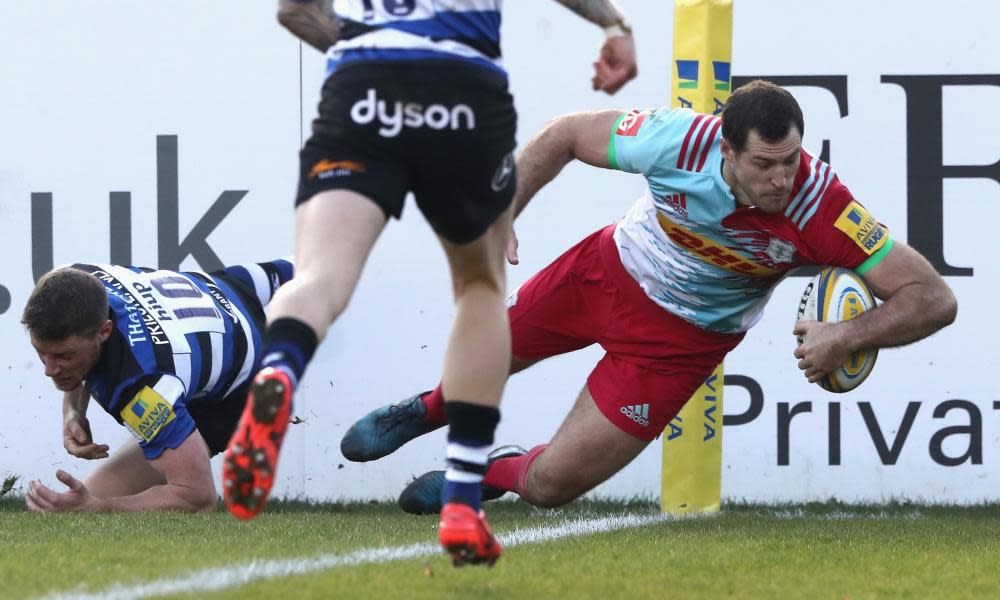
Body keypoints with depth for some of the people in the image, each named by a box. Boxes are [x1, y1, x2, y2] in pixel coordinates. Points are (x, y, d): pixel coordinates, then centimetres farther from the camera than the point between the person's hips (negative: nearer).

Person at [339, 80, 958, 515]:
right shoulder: (679, 140, -32)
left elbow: (934, 298, -34)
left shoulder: (821, 208, -36)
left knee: (550, 484, -1)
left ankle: (498, 472, 37)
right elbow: (565, 134, -13)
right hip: (609, 271, 2)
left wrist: (848, 336, -48)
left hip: (680, 340, -1)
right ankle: (434, 408, 61)